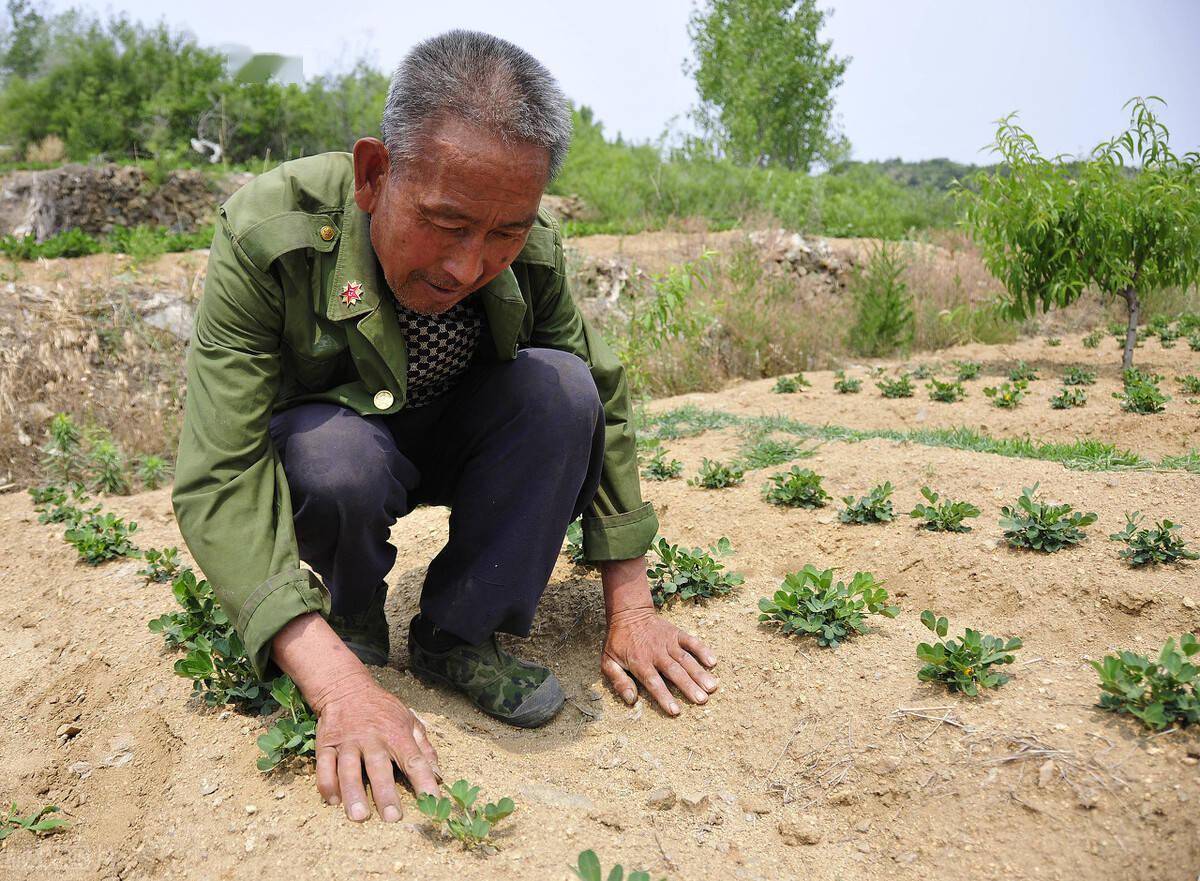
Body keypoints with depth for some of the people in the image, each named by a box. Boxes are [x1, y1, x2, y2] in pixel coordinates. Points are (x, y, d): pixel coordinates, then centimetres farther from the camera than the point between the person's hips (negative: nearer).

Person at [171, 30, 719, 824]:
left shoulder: (531, 249, -21)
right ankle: (355, 628, -3)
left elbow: (603, 406, -11)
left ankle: (458, 637, -11)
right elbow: (220, 479, -34)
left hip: (455, 442, 3)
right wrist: (336, 682, -43)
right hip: (324, 437, -2)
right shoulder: (267, 235, -31)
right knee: (339, 459, -37)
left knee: (561, 385, -25)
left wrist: (629, 606, -14)